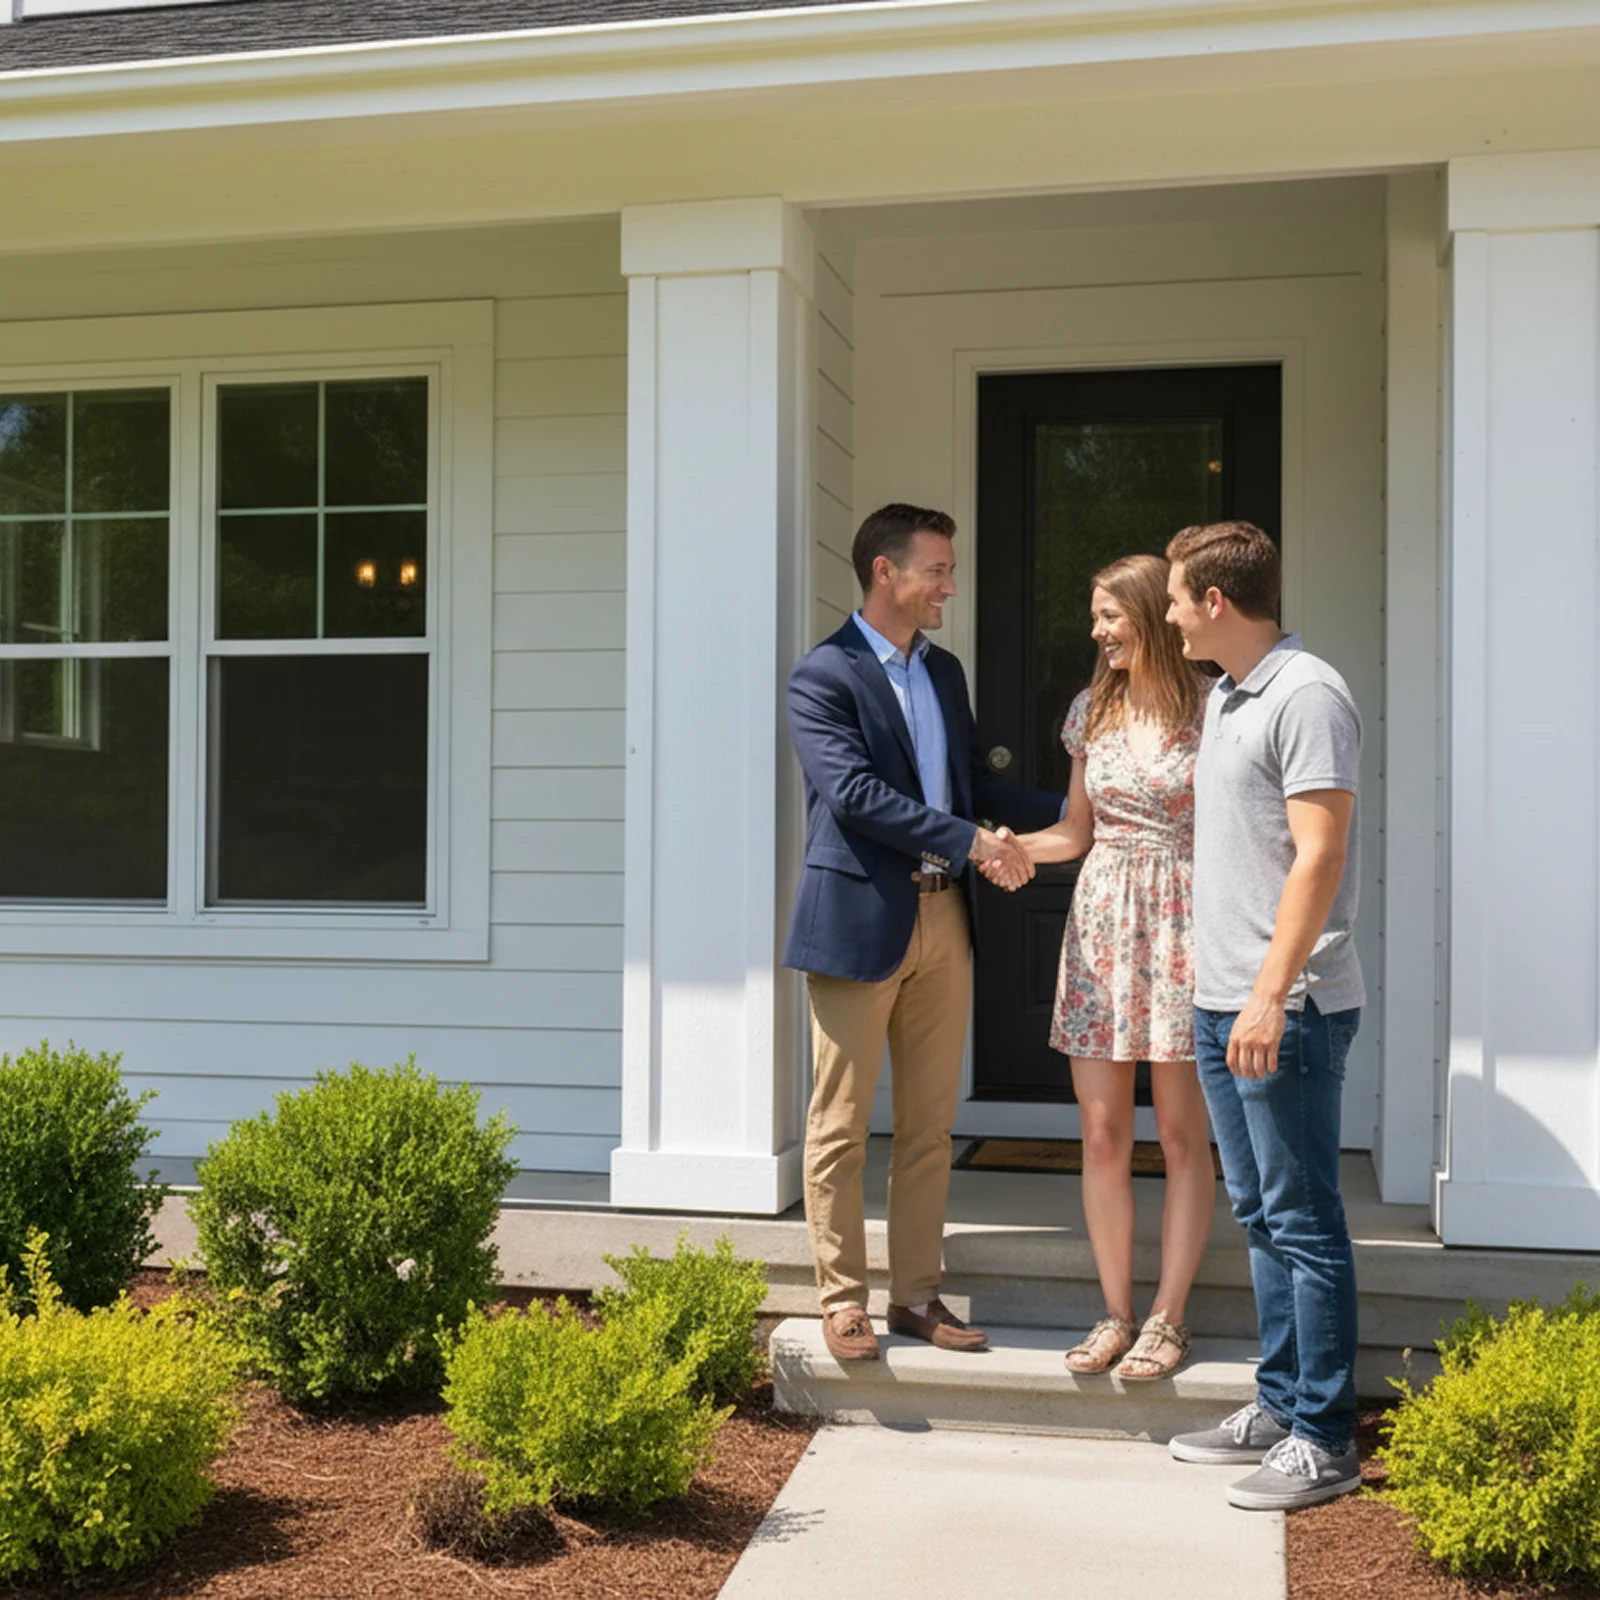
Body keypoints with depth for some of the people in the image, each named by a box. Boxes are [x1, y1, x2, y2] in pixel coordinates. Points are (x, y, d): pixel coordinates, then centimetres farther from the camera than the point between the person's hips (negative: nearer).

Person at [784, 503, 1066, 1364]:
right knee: (840, 1127, 2)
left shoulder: (944, 670, 15)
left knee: (928, 1125, 11)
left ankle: (917, 1294, 21)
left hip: (943, 919, 7)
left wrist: (1072, 812, 9)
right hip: (860, 920, -7)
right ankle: (842, 1302, 12)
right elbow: (854, 793, -19)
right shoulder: (823, 675, -8)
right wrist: (972, 840, -22)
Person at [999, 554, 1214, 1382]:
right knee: (1101, 1133, 4)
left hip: (1181, 918, -4)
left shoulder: (1208, 710, -5)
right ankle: (1116, 1313, 15)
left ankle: (1168, 1316, 13)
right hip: (1101, 918, 5)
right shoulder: (1093, 710, 10)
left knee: (1182, 1135, 3)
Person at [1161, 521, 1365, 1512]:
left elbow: (1319, 855, -20)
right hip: (1222, 1000, 10)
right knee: (1262, 1215, 15)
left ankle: (1324, 1440, 6)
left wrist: (1270, 994, -23)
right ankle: (1280, 1405, 26)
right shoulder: (1224, 697, 16)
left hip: (1287, 1009, -9)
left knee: (1304, 1222, -3)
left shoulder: (1307, 695, -13)